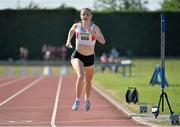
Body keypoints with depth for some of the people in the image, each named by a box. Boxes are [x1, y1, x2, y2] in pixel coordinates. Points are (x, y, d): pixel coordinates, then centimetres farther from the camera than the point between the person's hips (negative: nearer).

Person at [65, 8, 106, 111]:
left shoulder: (95, 27, -8)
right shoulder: (76, 26, -2)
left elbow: (103, 41, -22)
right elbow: (71, 30, 23)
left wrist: (93, 33, -33)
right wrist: (68, 41, 11)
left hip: (90, 57, 1)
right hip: (77, 56, -1)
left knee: (88, 81, 16)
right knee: (81, 76, -29)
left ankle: (87, 99, 46)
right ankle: (77, 100, -20)